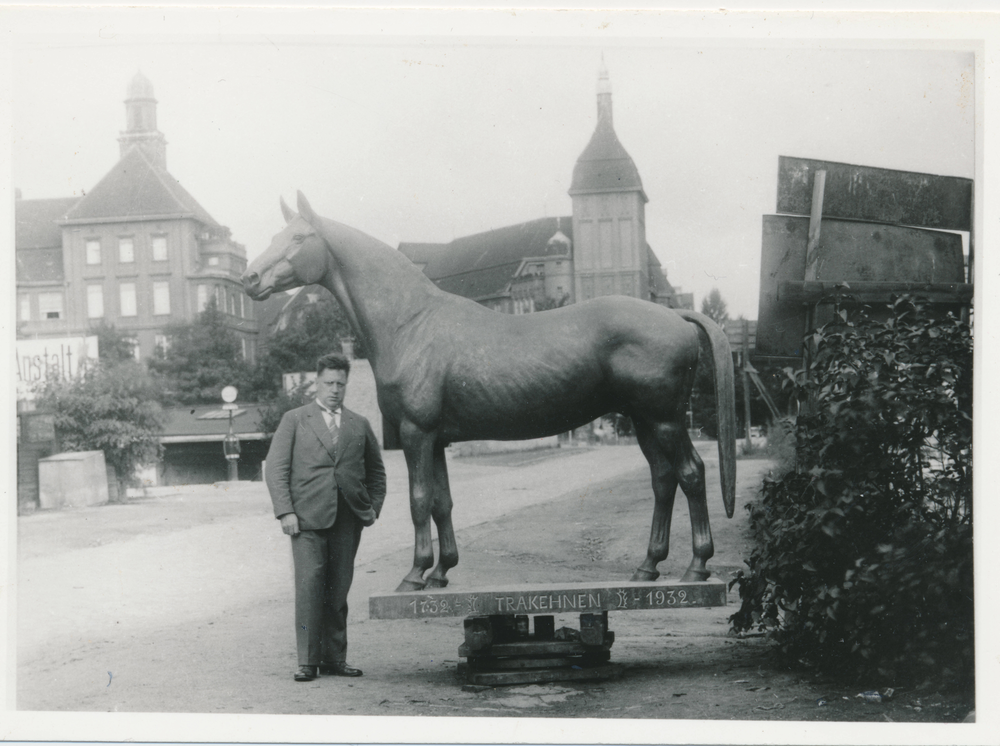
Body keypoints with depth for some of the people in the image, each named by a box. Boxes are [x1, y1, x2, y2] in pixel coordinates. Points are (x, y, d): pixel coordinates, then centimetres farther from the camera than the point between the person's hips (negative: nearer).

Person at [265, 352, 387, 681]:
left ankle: (334, 657, 11)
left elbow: (376, 471, 24)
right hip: (307, 518, -3)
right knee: (309, 586, -9)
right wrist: (285, 511, -7)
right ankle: (308, 660, -4)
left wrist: (373, 508, 11)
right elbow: (276, 468, 3)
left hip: (348, 519, 3)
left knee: (339, 589, 4)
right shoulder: (294, 420, 8)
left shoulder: (359, 425, 16)